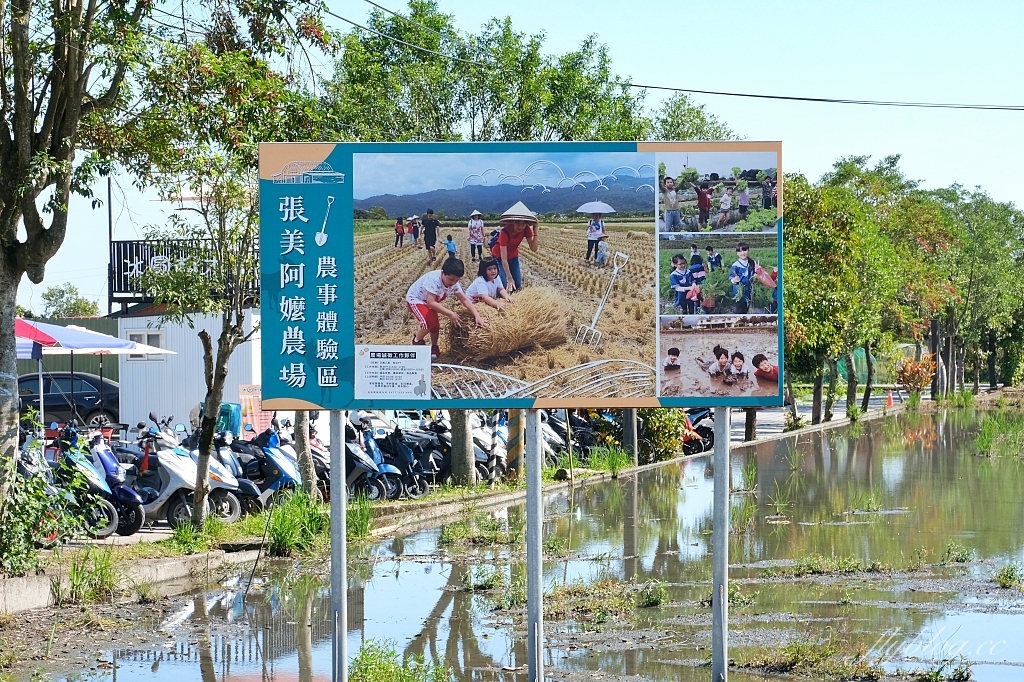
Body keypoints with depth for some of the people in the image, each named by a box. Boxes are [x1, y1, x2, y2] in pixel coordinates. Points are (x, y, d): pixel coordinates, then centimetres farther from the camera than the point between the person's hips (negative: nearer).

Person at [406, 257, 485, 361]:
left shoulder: (454, 283, -17)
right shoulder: (433, 279, -38)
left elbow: (465, 300, -14)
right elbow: (431, 302, -41)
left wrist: (477, 316, -26)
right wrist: (450, 314, -39)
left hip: (430, 302, 7)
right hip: (415, 299, -7)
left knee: (435, 325, 2)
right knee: (429, 322, -25)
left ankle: (434, 348, 27)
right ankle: (417, 341, 1)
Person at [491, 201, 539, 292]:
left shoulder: (526, 229, -20)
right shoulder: (505, 232, -36)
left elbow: (534, 248, -22)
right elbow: (504, 259, -38)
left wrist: (535, 231, -32)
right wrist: (509, 279, -44)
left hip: (513, 256, 5)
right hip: (499, 256, -5)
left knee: (518, 286, -2)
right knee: (504, 287, -18)